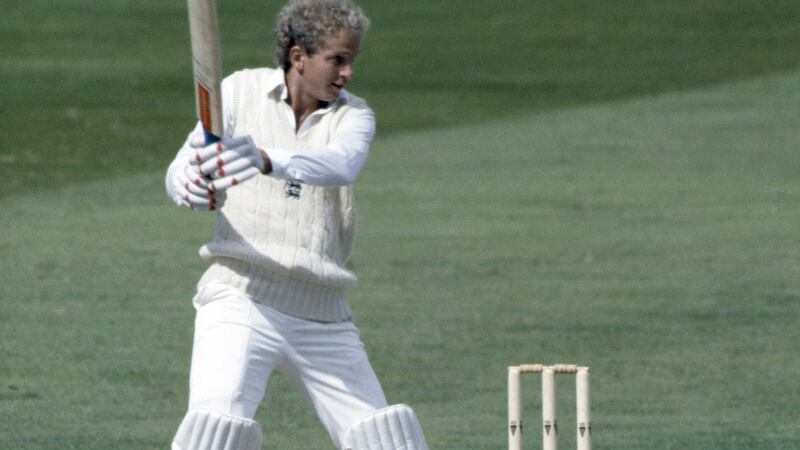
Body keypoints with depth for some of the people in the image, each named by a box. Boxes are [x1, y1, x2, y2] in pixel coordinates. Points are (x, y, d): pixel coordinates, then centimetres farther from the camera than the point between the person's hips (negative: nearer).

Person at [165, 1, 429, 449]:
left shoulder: (354, 115, 4)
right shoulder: (242, 91, 3)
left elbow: (341, 165, -19)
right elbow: (180, 172, -3)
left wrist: (266, 161, -40)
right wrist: (191, 187, -30)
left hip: (324, 317, 3)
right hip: (242, 299, -3)